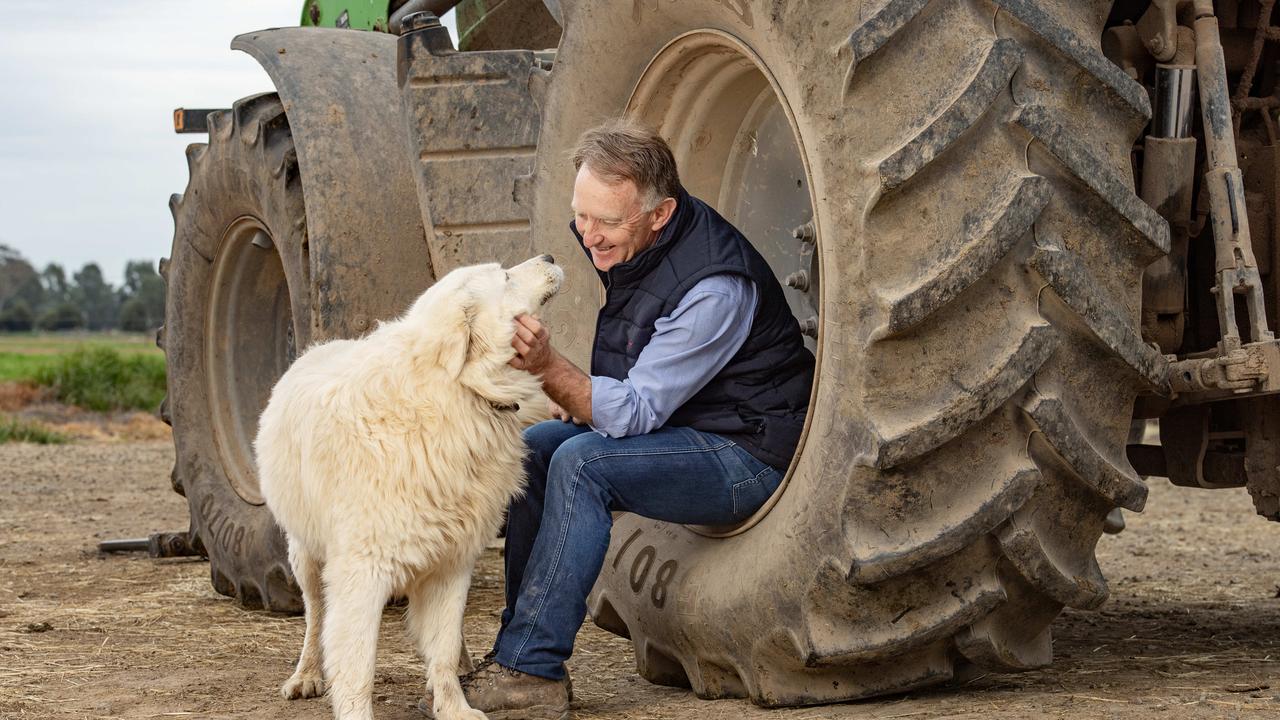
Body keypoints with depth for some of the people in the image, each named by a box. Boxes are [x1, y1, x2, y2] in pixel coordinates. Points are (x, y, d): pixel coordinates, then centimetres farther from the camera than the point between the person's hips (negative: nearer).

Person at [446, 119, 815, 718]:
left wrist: (549, 369, -39)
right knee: (533, 448, -5)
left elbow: (637, 412, -28)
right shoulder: (625, 243, 0)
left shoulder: (714, 286, -28)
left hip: (746, 455, -9)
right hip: (671, 422, 9)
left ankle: (529, 669, -23)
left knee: (581, 462, -26)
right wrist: (580, 398, 1)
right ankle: (522, 651, -6)